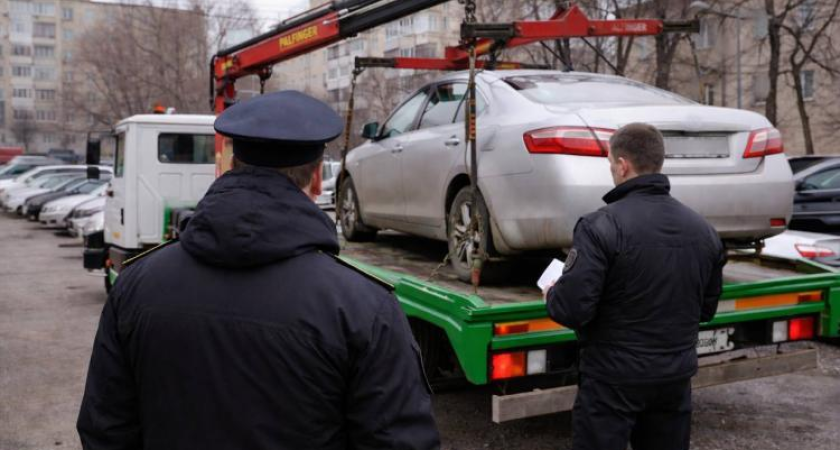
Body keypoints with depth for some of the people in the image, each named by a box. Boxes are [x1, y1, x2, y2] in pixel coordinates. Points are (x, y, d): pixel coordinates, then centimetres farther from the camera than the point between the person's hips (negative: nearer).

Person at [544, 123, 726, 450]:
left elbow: (572, 308, -20)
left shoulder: (602, 225, -18)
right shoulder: (703, 229, 3)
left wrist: (551, 297, 1)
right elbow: (707, 309, 12)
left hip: (614, 377, -6)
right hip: (677, 375, 6)